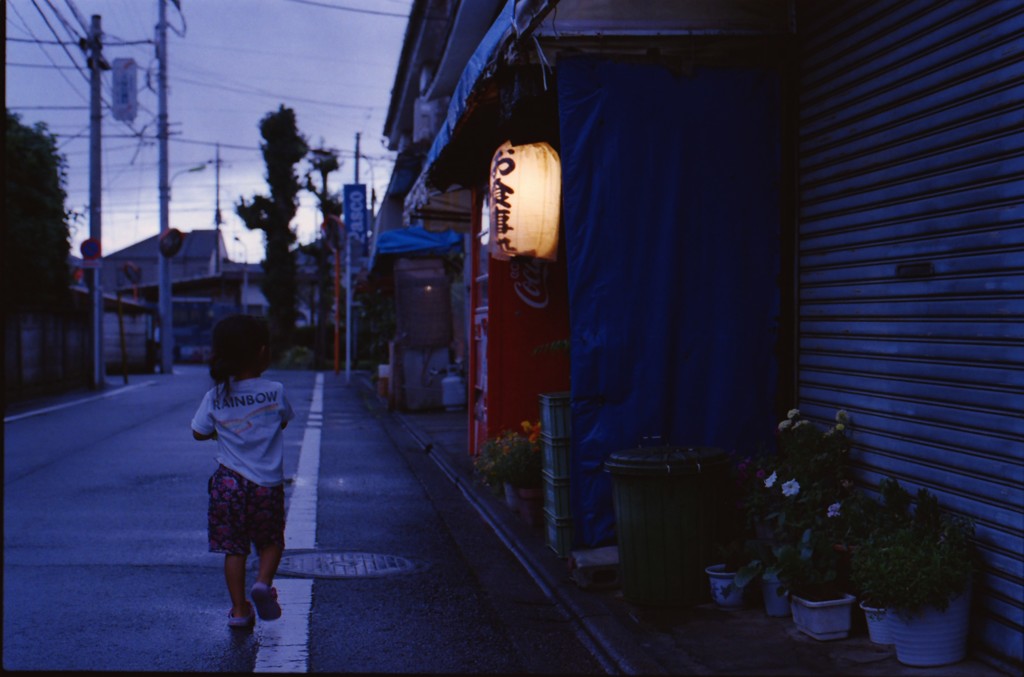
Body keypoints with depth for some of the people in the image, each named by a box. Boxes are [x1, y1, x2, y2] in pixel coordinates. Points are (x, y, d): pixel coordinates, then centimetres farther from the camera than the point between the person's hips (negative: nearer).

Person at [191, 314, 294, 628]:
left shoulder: (215, 397, -5)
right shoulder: (275, 391, -8)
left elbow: (199, 433, 6)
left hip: (229, 482, 1)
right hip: (267, 483, -1)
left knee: (234, 548, 10)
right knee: (271, 542, 17)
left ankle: (239, 608, 10)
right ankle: (263, 582, -8)